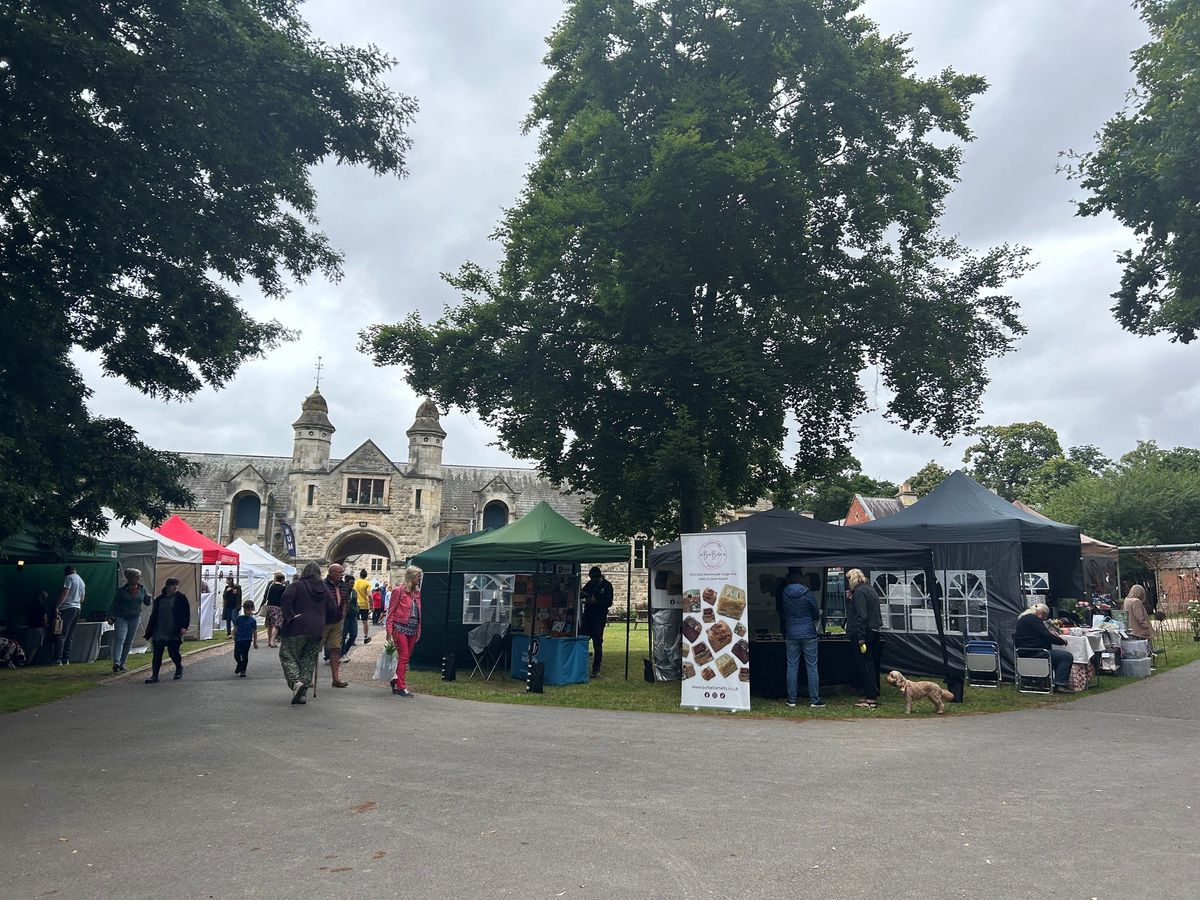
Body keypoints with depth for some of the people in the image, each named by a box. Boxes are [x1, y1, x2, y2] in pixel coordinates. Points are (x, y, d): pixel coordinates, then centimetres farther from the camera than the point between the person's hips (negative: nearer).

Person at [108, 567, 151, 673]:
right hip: (121, 618, -4)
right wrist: (111, 617, -10)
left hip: (135, 618, 4)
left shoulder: (142, 588, 5)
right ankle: (116, 662, -26)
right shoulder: (122, 590, -6)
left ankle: (122, 663, 17)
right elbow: (114, 604, -3)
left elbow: (147, 603, 10)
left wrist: (148, 598, -12)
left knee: (129, 642, 7)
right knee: (120, 638, -18)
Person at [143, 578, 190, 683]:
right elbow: (153, 616, 15)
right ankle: (154, 676, 8)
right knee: (157, 654, 1)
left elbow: (186, 614, -4)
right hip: (159, 633, 4)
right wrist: (149, 632, 12)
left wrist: (184, 626, -17)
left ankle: (179, 668, 26)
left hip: (174, 633, -4)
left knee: (173, 652, -1)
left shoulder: (181, 598, 0)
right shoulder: (159, 599, 11)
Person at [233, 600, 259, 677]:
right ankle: (239, 664, 36)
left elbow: (255, 632, 2)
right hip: (238, 639, 2)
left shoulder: (253, 620, -1)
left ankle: (243, 670, 13)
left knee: (245, 655, 1)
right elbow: (235, 629, 9)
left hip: (247, 640, -2)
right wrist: (234, 639, 9)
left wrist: (255, 642, 1)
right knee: (236, 655, 6)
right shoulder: (239, 618, 3)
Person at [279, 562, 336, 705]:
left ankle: (296, 683, -18)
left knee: (288, 656, 4)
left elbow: (286, 597, -20)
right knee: (308, 660, 10)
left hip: (297, 629, -4)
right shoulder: (324, 589, 12)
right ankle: (301, 694, 9)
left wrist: (288, 616, -13)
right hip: (316, 631, 4)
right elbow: (333, 609, 11)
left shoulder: (297, 586, -1)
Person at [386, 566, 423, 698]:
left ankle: (395, 682, 23)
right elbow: (391, 611, -6)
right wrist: (389, 631, -11)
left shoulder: (417, 592, 12)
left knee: (406, 658, 10)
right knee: (403, 657, -7)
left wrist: (418, 632, 11)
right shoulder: (399, 590, -6)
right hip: (401, 628, -7)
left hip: (412, 630, 7)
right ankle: (401, 687, -1)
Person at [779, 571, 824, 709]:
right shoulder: (807, 593, -10)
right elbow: (816, 614, -1)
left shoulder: (783, 594, -3)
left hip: (791, 634, 2)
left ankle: (791, 700, 9)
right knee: (812, 667, 4)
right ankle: (814, 700, 7)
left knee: (792, 667, 7)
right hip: (808, 634, -2)